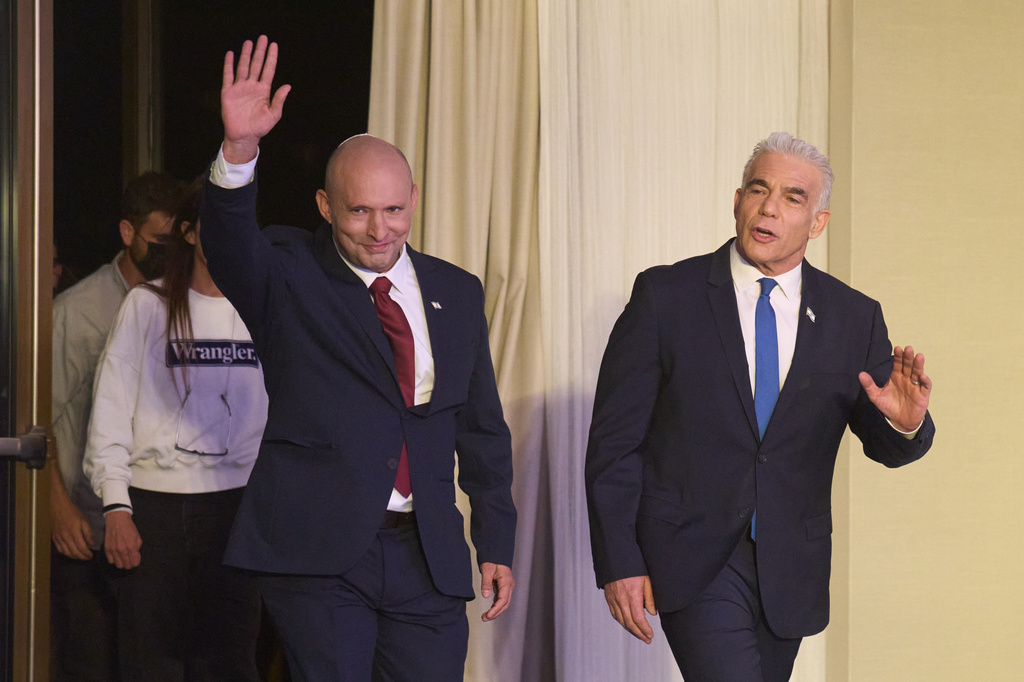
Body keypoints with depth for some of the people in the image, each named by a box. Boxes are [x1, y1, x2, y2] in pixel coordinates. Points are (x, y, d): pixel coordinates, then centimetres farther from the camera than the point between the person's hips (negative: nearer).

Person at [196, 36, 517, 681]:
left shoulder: (456, 292, 13)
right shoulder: (289, 276, 3)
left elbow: (482, 429, 16)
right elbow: (229, 242, -20)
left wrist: (496, 543, 13)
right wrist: (239, 149, -38)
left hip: (428, 556, 3)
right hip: (317, 553, -3)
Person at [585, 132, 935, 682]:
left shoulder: (854, 317, 4)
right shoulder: (665, 296, -4)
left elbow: (884, 446, 8)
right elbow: (614, 440, -4)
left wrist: (906, 424, -17)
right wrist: (618, 563, -9)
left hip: (790, 570, 4)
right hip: (694, 561, -4)